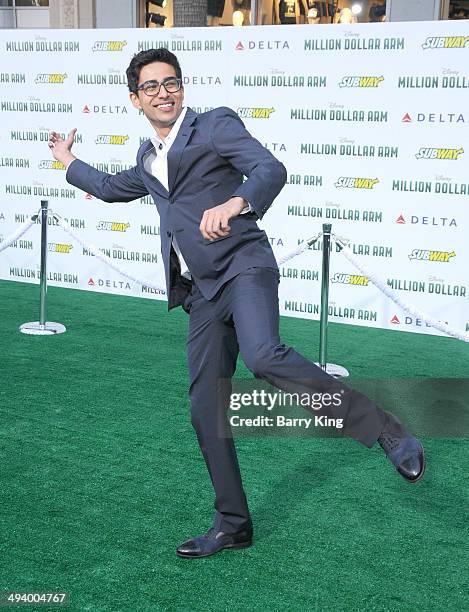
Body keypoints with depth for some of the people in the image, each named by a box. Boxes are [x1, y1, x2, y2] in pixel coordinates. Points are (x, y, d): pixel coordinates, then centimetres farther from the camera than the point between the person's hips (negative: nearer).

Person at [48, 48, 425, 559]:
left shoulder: (216, 124, 2)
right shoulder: (148, 158, 24)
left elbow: (271, 170, -14)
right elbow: (112, 189, 44)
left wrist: (234, 203, -34)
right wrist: (68, 162, 55)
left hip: (243, 267, -7)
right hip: (201, 292, 7)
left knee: (264, 357, -34)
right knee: (206, 411, 5)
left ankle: (386, 431, -23)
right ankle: (232, 524, 18)